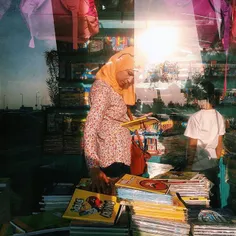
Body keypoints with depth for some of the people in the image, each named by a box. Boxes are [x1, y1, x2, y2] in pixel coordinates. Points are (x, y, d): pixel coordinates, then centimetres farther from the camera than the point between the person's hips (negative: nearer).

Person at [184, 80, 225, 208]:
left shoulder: (195, 117, -19)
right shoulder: (219, 117, -3)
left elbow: (192, 145, -16)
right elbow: (220, 143, 5)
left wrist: (189, 164, -6)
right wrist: (216, 160, 17)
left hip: (198, 165, -5)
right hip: (212, 163, 5)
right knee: (214, 195, 17)